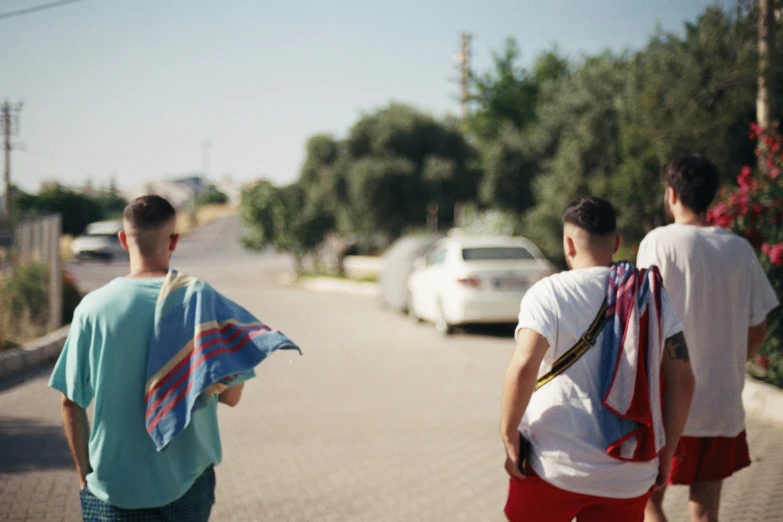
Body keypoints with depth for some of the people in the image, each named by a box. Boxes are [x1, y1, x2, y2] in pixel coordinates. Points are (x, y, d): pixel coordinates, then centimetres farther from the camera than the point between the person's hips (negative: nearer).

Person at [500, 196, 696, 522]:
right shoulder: (653, 297, 5)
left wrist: (508, 433, -10)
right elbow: (682, 379, 2)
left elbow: (524, 367, -22)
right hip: (630, 478, 3)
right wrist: (666, 452, 10)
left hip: (556, 463, -3)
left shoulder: (549, 293, -7)